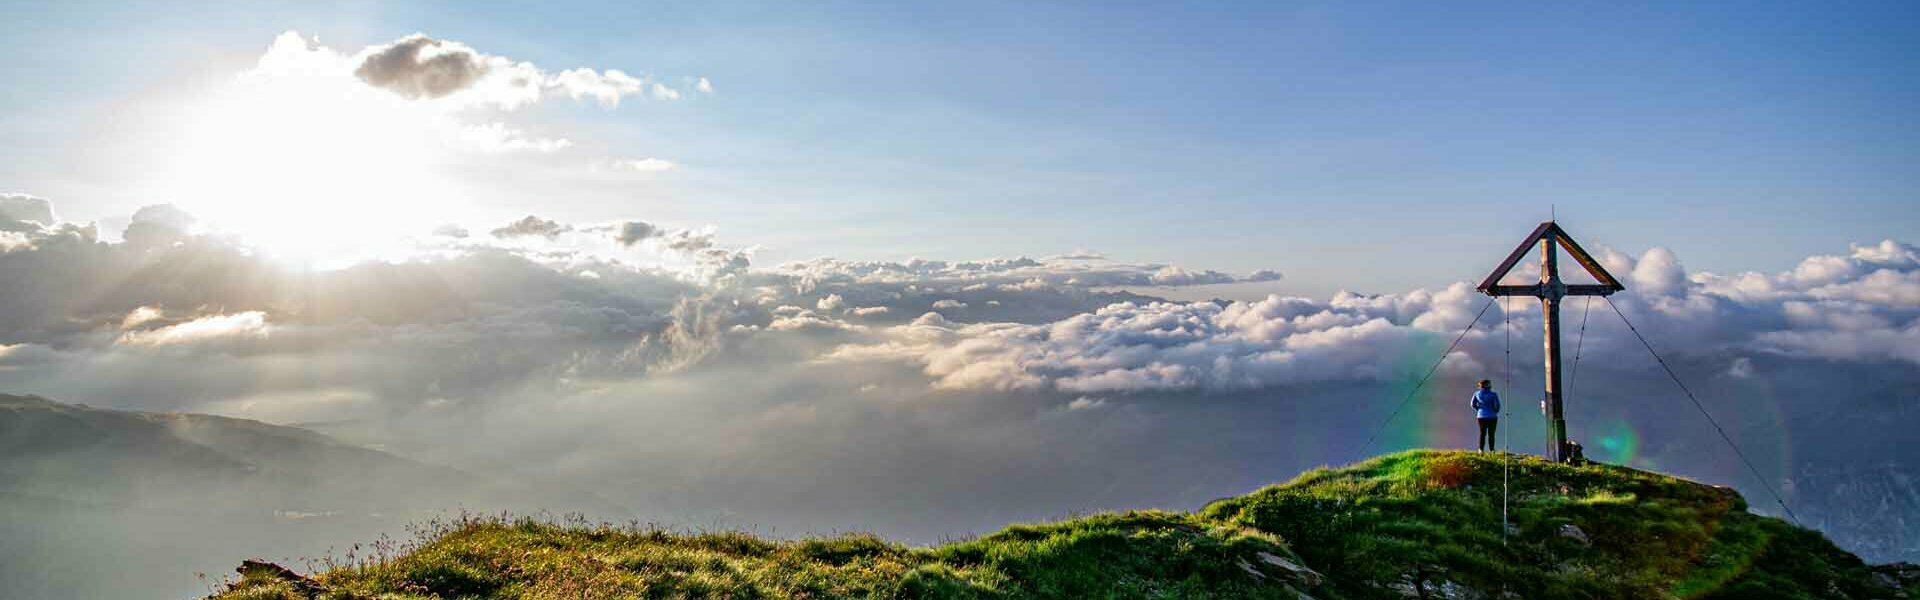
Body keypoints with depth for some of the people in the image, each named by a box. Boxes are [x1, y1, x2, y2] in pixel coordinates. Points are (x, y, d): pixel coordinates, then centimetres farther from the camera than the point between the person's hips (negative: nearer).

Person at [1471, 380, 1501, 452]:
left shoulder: (1477, 394, -1)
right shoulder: (1493, 394, -9)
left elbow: (1473, 404, 2)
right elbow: (1497, 405, -11)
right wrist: (1495, 412, 8)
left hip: (1481, 416, 2)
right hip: (1492, 417, -2)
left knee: (1482, 433, 11)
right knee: (1491, 434, 4)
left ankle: (1481, 449, 4)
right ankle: (1491, 450, 2)